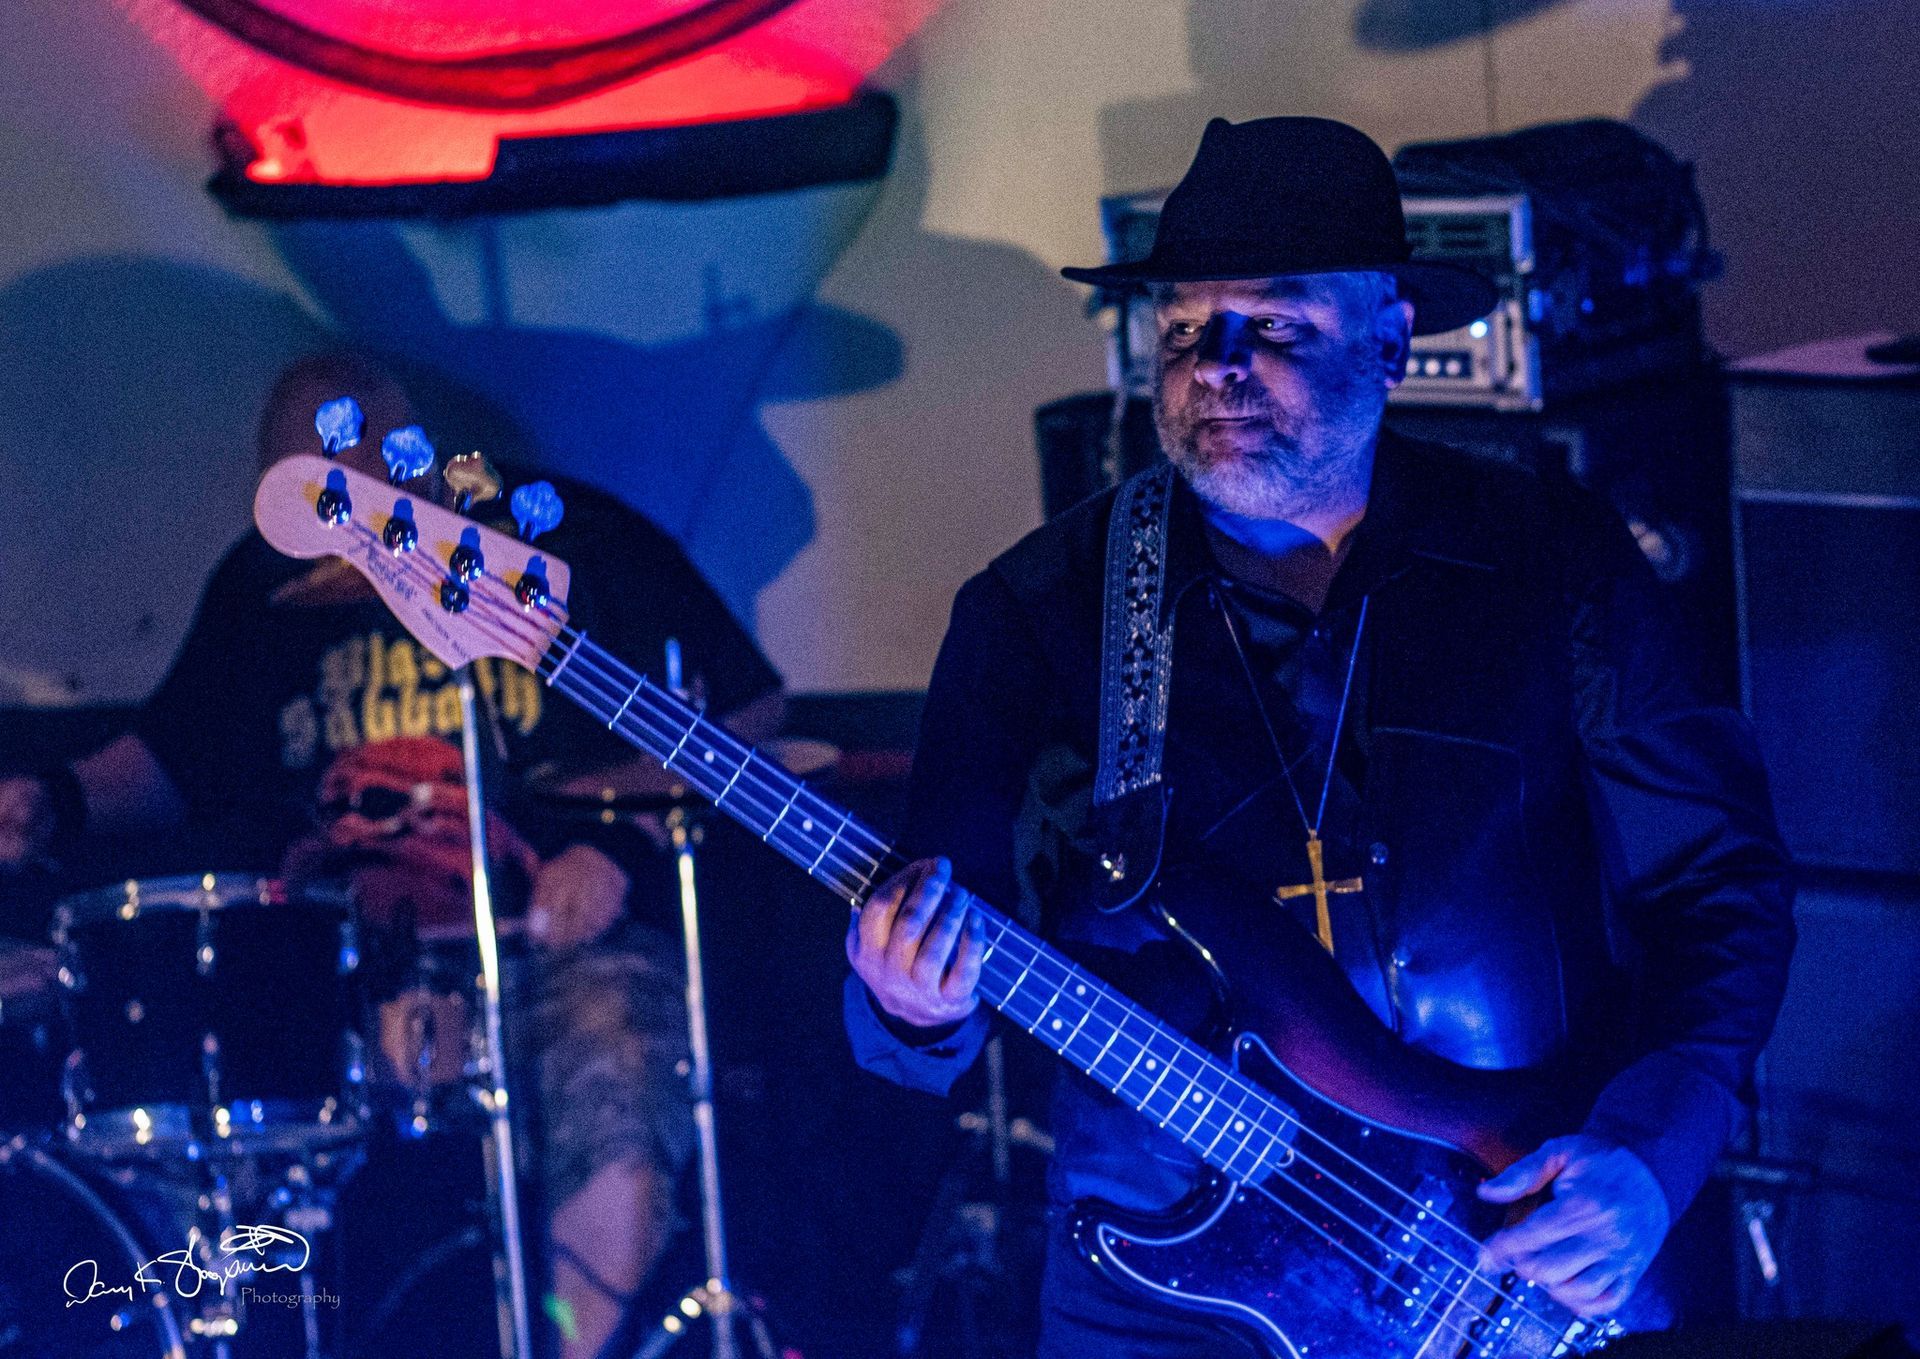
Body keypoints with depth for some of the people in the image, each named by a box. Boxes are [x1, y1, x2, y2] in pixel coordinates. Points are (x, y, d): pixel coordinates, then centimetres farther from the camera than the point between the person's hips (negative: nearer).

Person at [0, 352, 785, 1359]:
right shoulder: (263, 586, 12)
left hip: (558, 935, -3)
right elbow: (176, 756, 22)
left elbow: (745, 711, 3)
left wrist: (621, 843, -11)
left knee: (615, 1084, -36)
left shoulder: (569, 539, 0)